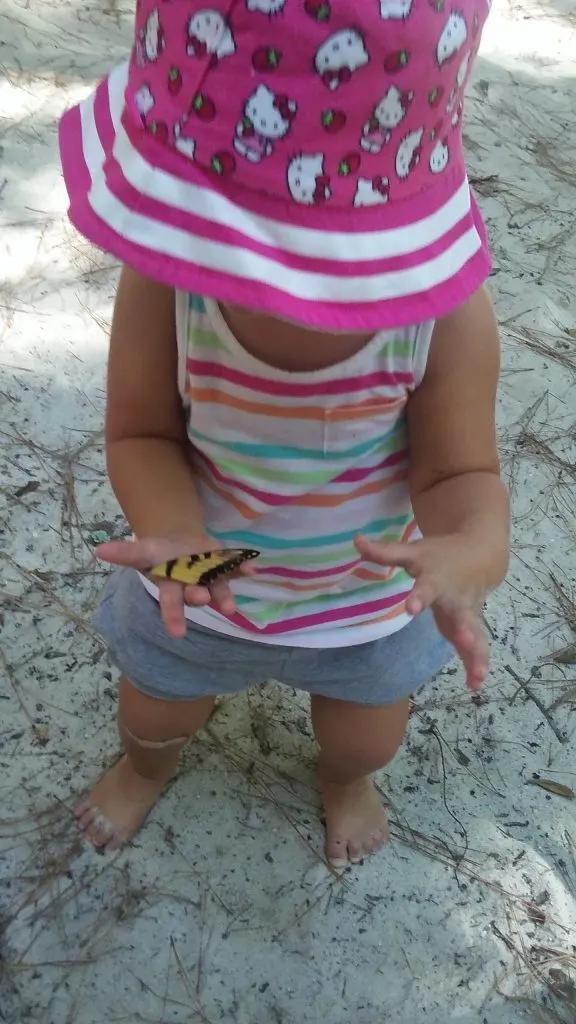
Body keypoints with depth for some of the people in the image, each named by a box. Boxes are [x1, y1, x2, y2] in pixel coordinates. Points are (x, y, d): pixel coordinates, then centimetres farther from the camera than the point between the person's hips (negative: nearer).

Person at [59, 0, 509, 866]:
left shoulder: (446, 313, -33)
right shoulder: (162, 282, -33)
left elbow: (462, 473, -23)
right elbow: (142, 435, -21)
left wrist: (472, 549, -48)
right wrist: (173, 527, -43)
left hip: (370, 599, 0)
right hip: (197, 582, 1)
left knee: (365, 743, 28)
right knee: (154, 717, 30)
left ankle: (344, 779, 70)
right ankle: (147, 765, 71)